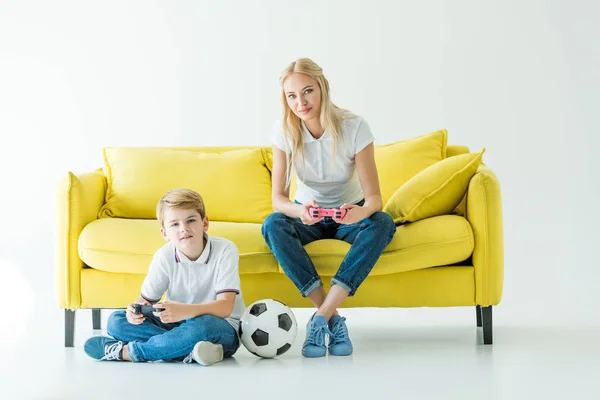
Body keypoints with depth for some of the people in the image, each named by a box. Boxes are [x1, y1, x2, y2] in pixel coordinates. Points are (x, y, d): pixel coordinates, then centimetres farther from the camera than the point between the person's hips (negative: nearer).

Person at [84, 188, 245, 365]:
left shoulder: (225, 250, -16)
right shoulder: (164, 256, -4)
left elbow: (225, 306, -24)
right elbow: (146, 299, 0)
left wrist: (185, 311, -42)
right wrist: (135, 309, -26)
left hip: (222, 332, -4)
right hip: (179, 324, 5)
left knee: (203, 324, -41)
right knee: (116, 320, -13)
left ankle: (127, 351, -26)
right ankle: (188, 352, -30)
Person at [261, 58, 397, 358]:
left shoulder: (354, 127, -21)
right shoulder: (285, 133, -15)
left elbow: (373, 197, -23)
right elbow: (278, 197, -19)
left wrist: (360, 212, -49)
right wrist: (300, 210, -44)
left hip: (349, 213, -1)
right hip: (306, 215, 1)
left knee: (383, 224, -34)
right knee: (272, 226, -32)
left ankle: (321, 318, -38)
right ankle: (333, 318, -32)